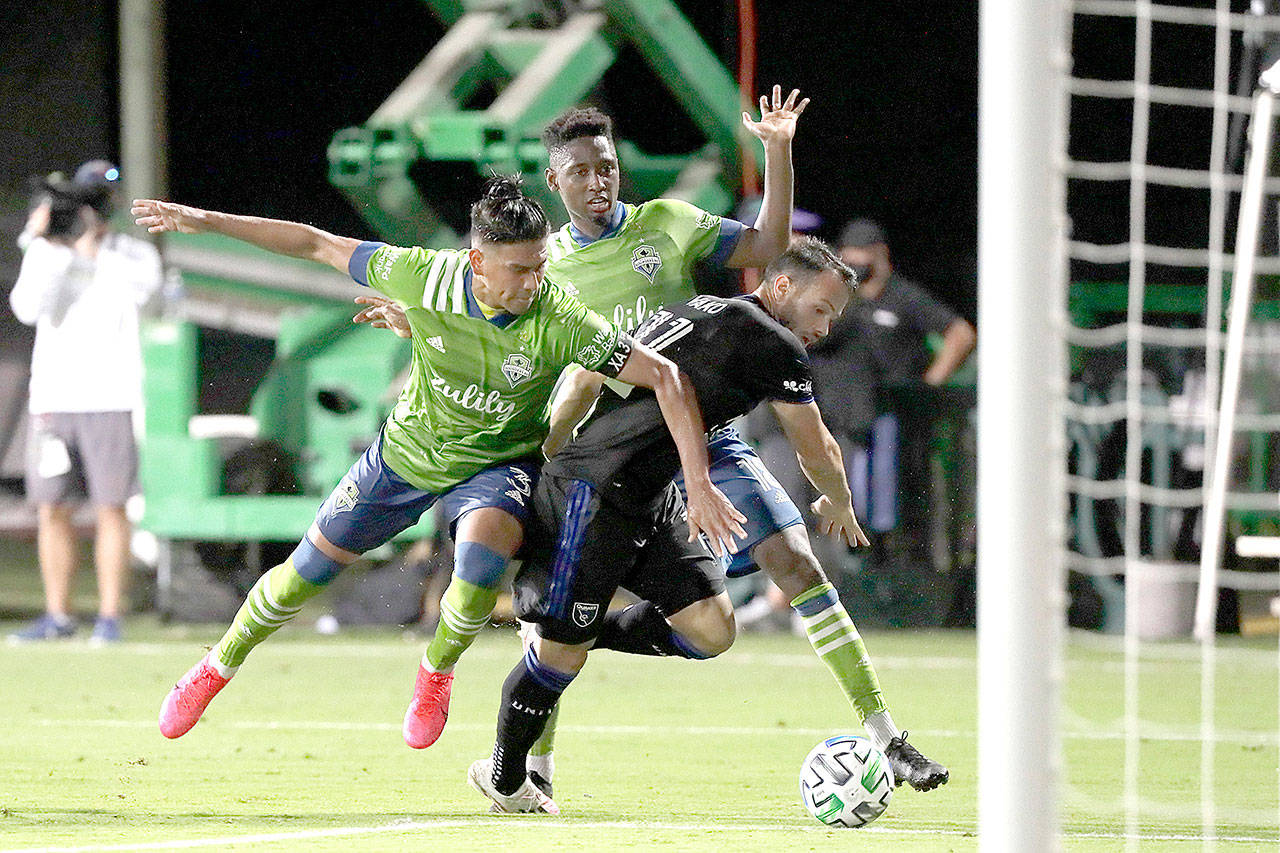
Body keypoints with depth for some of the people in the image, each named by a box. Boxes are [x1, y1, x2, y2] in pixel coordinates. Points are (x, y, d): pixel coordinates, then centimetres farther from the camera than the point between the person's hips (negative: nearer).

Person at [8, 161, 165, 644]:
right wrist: (45, 243, -15)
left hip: (110, 399, -3)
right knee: (52, 510, 4)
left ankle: (109, 617, 0)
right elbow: (28, 308, -8)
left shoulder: (134, 254, 3)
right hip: (52, 399, 3)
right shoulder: (45, 252, 7)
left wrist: (93, 247, -23)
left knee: (111, 507, -5)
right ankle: (57, 617, 12)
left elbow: (142, 287, -19)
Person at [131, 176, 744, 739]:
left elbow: (665, 377, -30)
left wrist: (699, 483, -35)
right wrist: (207, 222, -10)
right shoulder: (424, 276, -26)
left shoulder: (561, 322, -32)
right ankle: (217, 668, 40)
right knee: (306, 571, 11)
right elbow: (319, 246, -12)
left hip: (497, 466, -2)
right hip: (406, 453, 2)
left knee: (482, 546, -35)